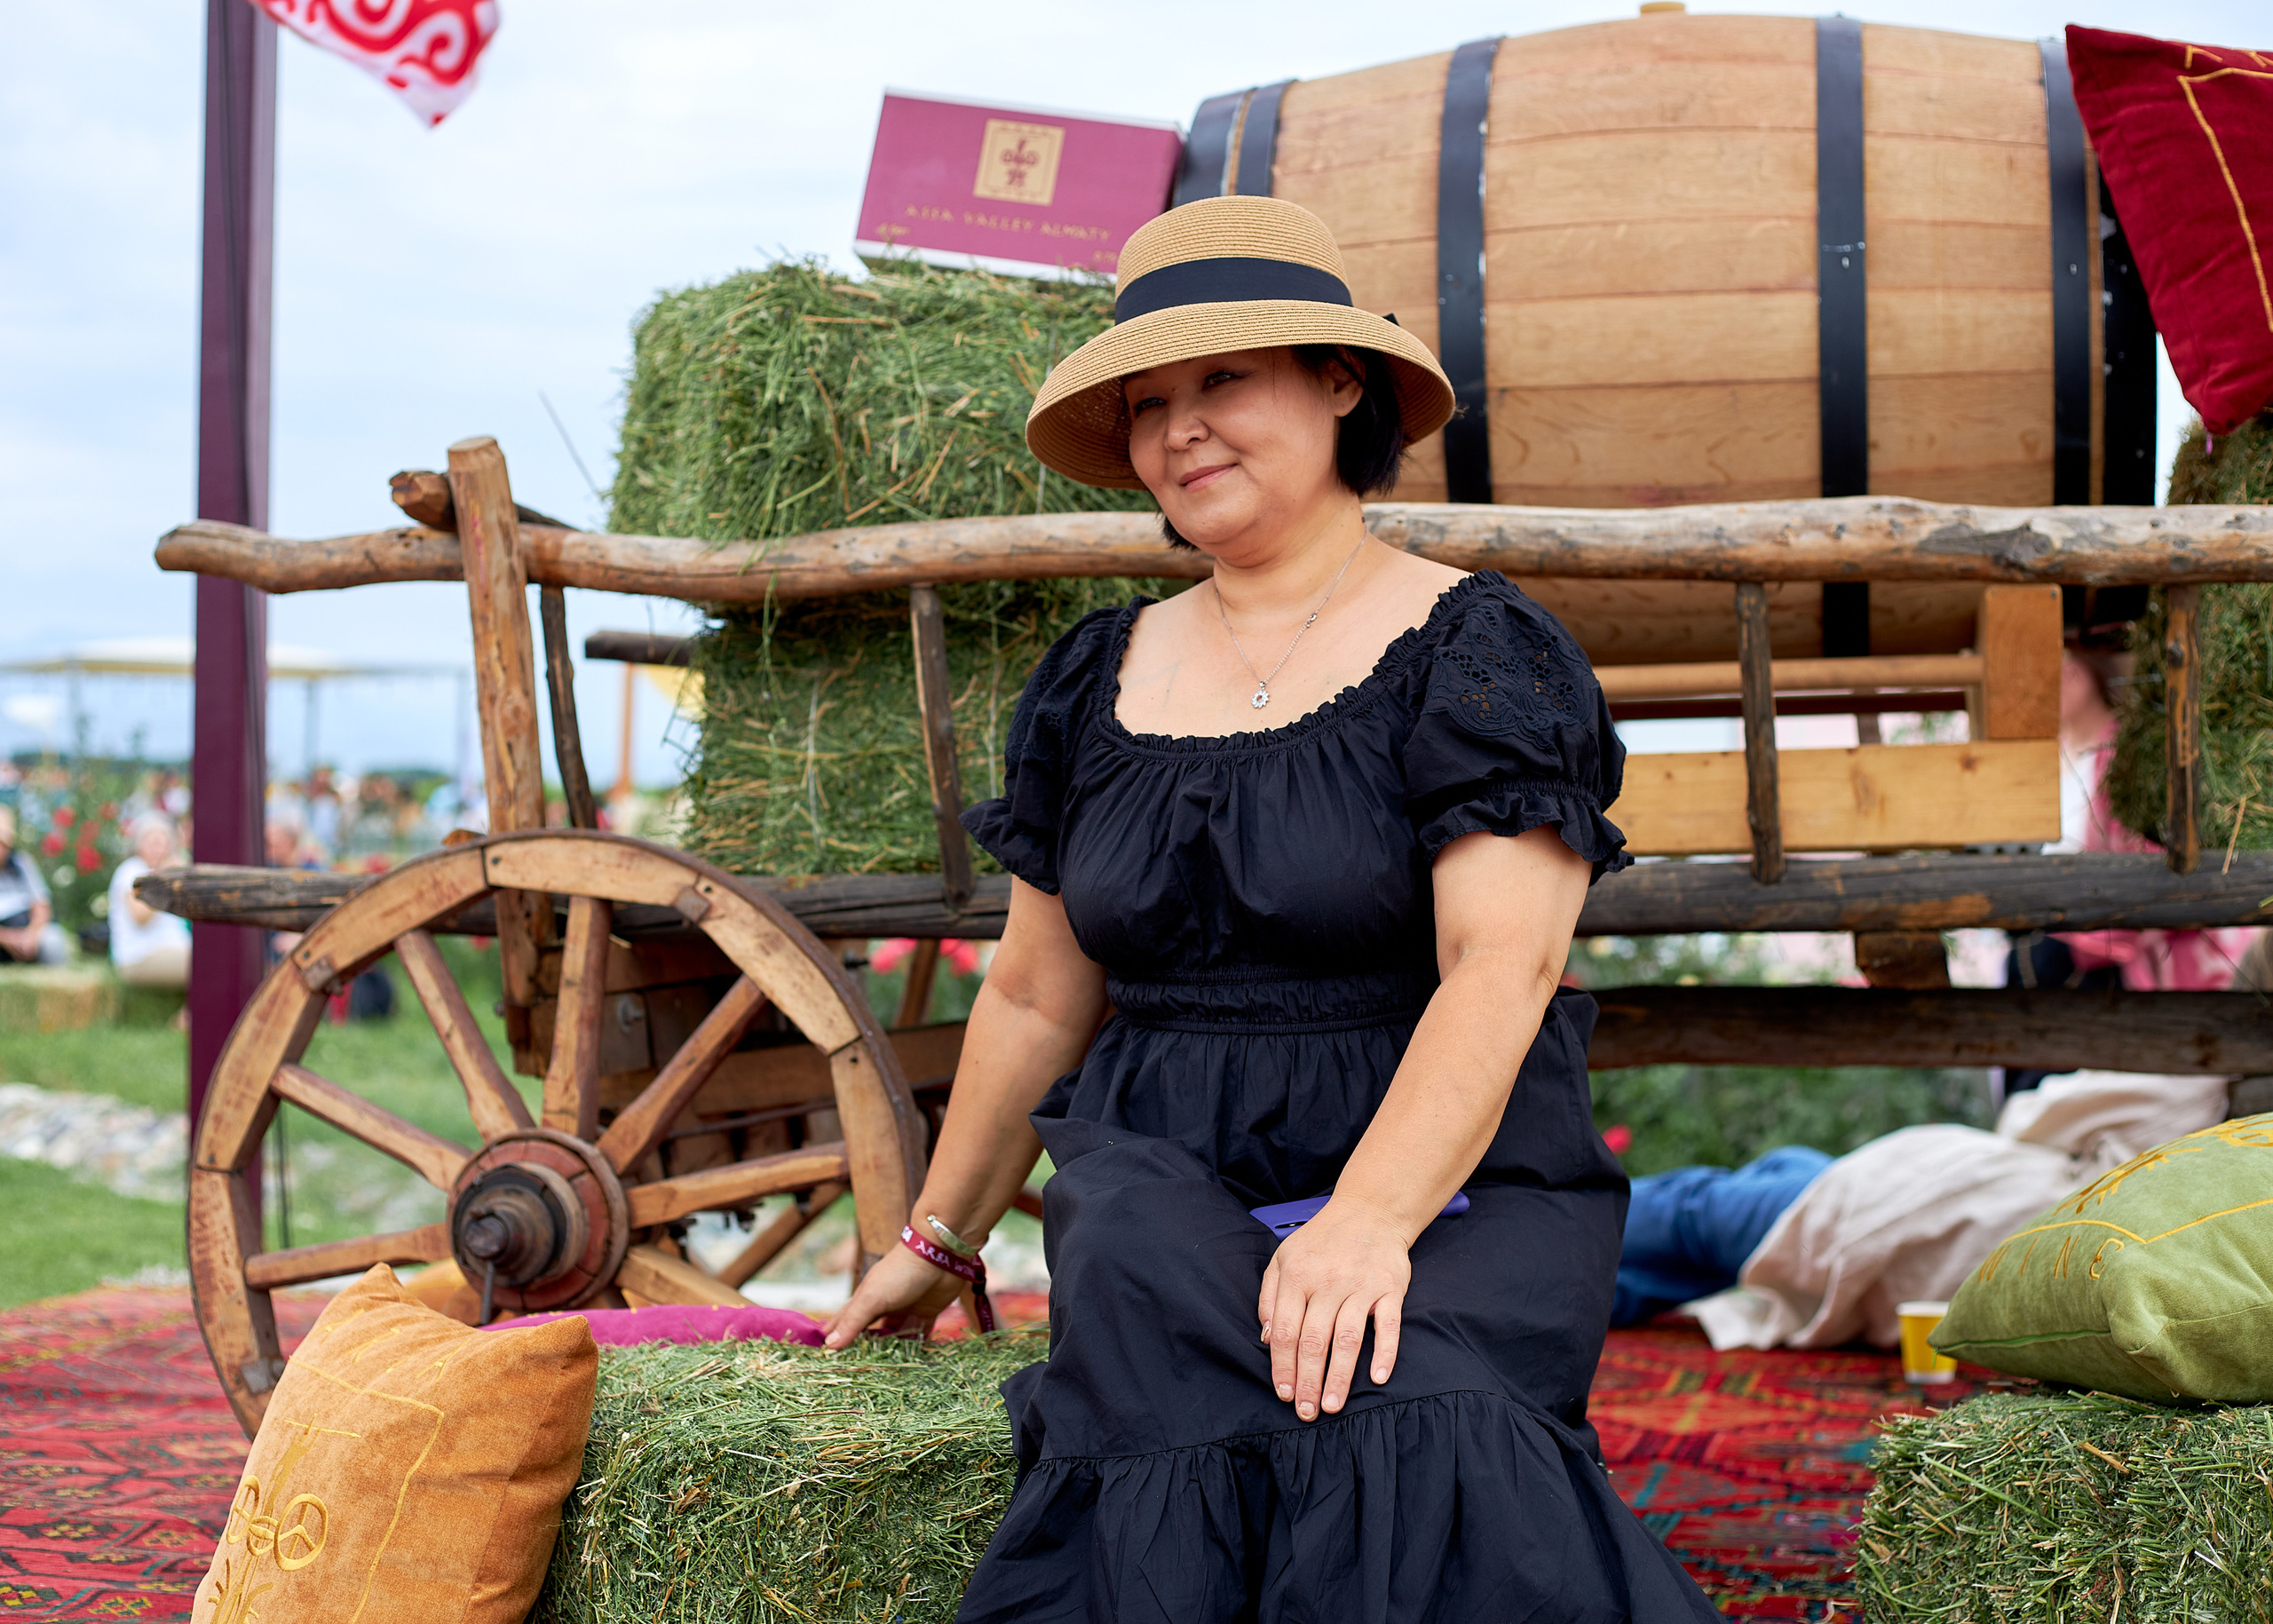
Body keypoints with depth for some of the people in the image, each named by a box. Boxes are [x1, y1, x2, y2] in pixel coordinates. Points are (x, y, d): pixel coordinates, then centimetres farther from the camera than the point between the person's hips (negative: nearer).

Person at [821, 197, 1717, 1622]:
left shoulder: (1477, 652, -2)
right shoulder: (1099, 681, 14)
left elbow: (1500, 974, -15)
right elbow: (1036, 1000, 23)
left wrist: (1368, 1221, -29)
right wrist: (939, 1238, 29)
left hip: (1455, 1180, -3)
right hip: (1164, 1178, 3)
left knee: (1408, 1428, -36)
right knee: (1181, 1438, -32)